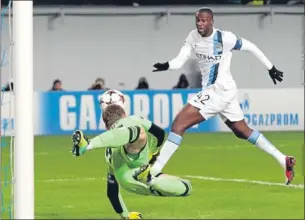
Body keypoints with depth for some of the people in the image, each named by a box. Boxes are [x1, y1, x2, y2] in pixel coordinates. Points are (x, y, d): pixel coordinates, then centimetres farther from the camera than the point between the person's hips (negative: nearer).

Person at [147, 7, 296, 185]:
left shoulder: (225, 38, -16)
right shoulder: (193, 37, 3)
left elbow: (251, 47, -3)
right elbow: (180, 61, -2)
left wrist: (271, 68, 7)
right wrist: (167, 66, -25)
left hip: (222, 90, -8)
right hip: (211, 91, 8)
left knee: (179, 124, -16)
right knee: (244, 132, 18)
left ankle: (154, 171, -16)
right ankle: (284, 160, 26)